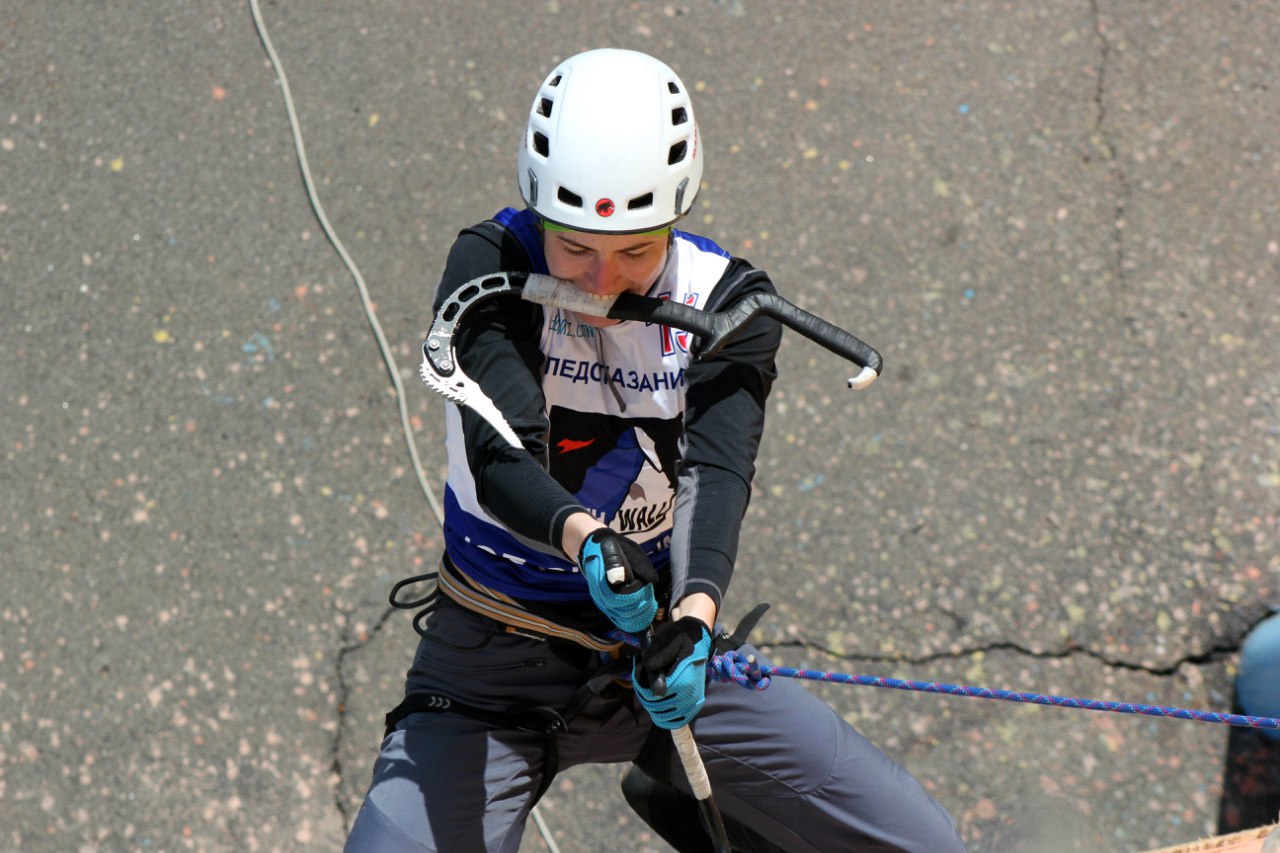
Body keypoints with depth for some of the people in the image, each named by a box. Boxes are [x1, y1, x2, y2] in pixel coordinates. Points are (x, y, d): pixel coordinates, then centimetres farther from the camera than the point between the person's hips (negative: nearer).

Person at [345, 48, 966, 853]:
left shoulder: (726, 299, -8)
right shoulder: (490, 266, -14)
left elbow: (718, 468, -22)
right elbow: (500, 459, -27)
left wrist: (695, 613, -41)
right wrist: (588, 539, -47)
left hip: (666, 641, 2)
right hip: (493, 666, -2)